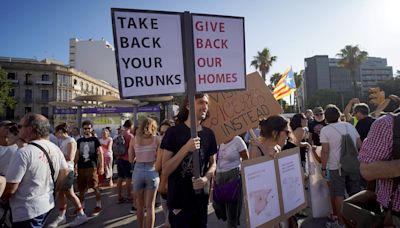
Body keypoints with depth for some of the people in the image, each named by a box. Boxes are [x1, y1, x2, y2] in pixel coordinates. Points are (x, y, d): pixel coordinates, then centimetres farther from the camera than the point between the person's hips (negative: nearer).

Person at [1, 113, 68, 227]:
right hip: (47, 205, 7)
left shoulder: (24, 153, -23)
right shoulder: (55, 148, 0)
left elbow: (9, 189, -19)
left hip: (26, 212, -7)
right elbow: (64, 172, 10)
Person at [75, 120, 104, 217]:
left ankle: (98, 206, 10)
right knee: (81, 188, 11)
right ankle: (81, 207, 25)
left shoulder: (95, 140, 0)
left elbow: (100, 153, -3)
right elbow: (77, 155, 16)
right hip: (81, 167, 4)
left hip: (92, 167, -4)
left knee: (95, 187, -3)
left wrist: (101, 166, -10)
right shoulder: (79, 141, 11)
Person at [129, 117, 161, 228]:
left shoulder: (134, 139, 1)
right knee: (150, 206, 7)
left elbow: (131, 159, 5)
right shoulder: (156, 139, -5)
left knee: (139, 205, 19)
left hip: (138, 171, 2)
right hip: (152, 171, -2)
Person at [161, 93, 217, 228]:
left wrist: (206, 178, -11)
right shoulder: (174, 132, -12)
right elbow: (165, 171, -15)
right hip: (179, 200, -4)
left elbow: (212, 163, 10)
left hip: (201, 199, 5)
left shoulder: (208, 134, 2)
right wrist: (186, 148, -26)